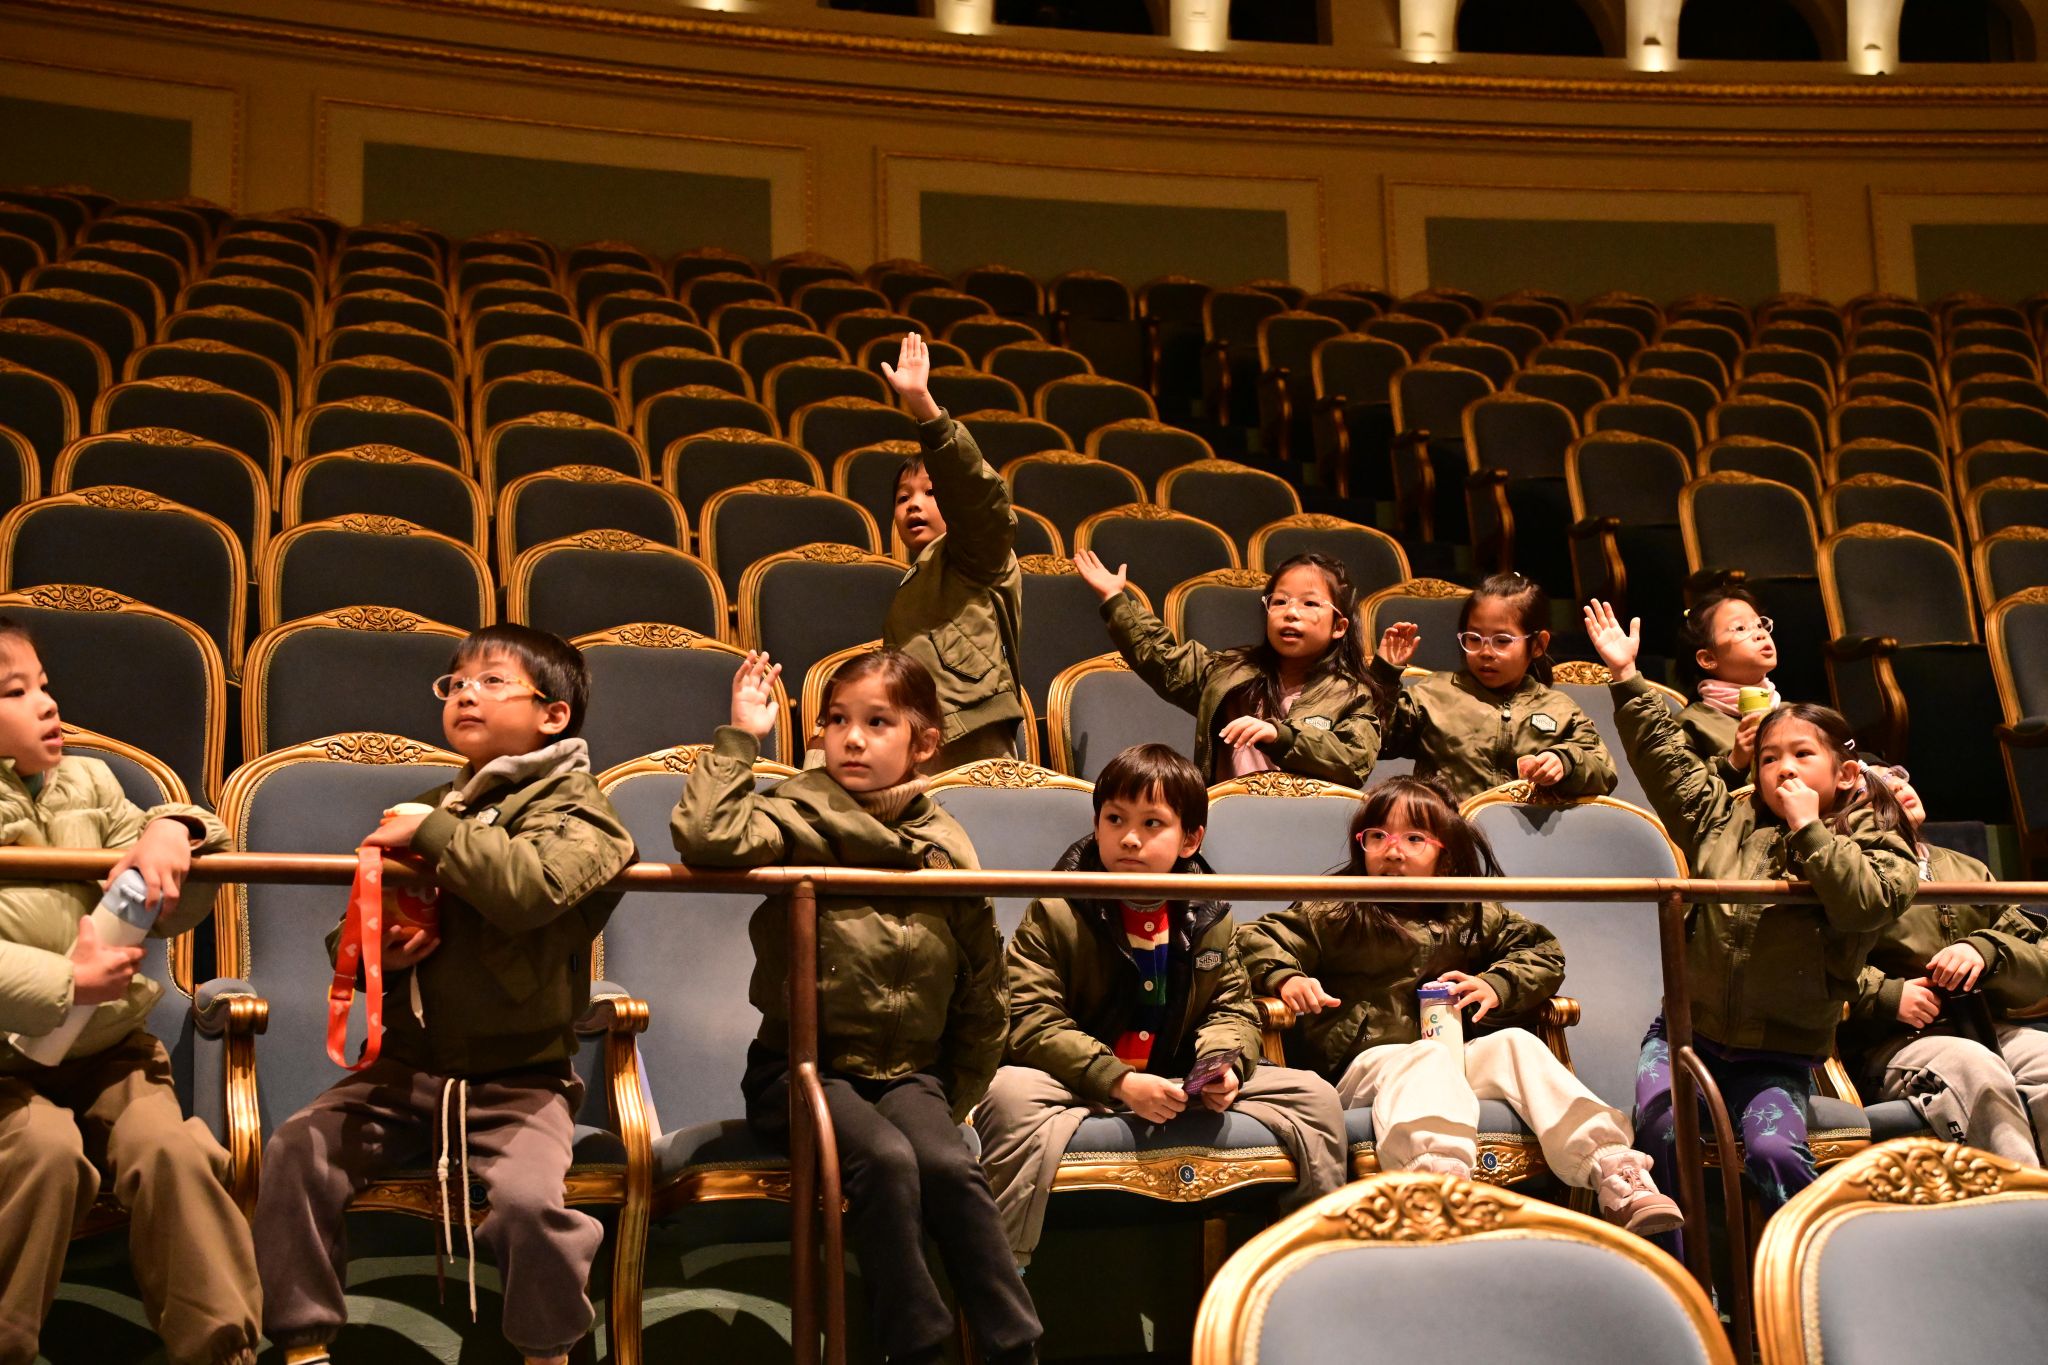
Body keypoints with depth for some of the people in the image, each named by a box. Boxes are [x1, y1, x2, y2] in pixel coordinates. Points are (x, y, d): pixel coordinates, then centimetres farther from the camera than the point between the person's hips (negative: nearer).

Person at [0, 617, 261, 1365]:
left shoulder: (89, 784, 11)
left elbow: (170, 912, 12)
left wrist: (170, 838, -9)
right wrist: (65, 984, -25)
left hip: (109, 1051, 4)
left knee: (169, 1149, -20)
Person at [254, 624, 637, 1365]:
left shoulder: (574, 809, -2)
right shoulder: (429, 810, 16)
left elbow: (529, 888, -26)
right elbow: (351, 932, 24)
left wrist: (433, 832, -15)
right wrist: (372, 949, 0)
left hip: (517, 1078, -5)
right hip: (406, 1065, 5)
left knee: (531, 1197, -28)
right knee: (297, 1149, -15)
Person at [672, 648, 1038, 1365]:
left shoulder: (946, 850, 5)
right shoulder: (800, 820, -4)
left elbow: (980, 999, 13)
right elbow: (706, 835, -28)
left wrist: (954, 1100, 9)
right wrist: (739, 737, -19)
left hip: (910, 1070, 2)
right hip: (804, 1067, -2)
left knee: (950, 1164, -26)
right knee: (886, 1159, -29)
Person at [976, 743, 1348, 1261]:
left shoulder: (1206, 918, 7)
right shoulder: (1057, 913, -8)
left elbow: (1233, 1007, 13)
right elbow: (1031, 1022, -14)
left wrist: (1223, 1064, -12)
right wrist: (1118, 1082, -25)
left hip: (1182, 1085, 4)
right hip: (1079, 1083, -4)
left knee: (1313, 1096, -5)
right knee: (1011, 1095, -38)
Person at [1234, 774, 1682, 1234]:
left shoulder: (1471, 917, 16)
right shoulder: (1335, 915, 7)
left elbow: (1544, 952, 21)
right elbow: (1255, 937, 6)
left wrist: (1496, 985, 2)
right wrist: (1285, 977, -15)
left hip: (1458, 1054, 4)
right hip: (1368, 1060, -4)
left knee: (1516, 1043, -22)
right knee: (1431, 1056, -36)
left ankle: (1614, 1170, -34)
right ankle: (1441, 1181, -66)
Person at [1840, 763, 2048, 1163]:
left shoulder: (1970, 871, 27)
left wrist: (1985, 950, -1)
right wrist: (1885, 995, -15)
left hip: (1994, 1030, 5)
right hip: (1894, 1042, -4)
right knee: (1977, 1069, -35)